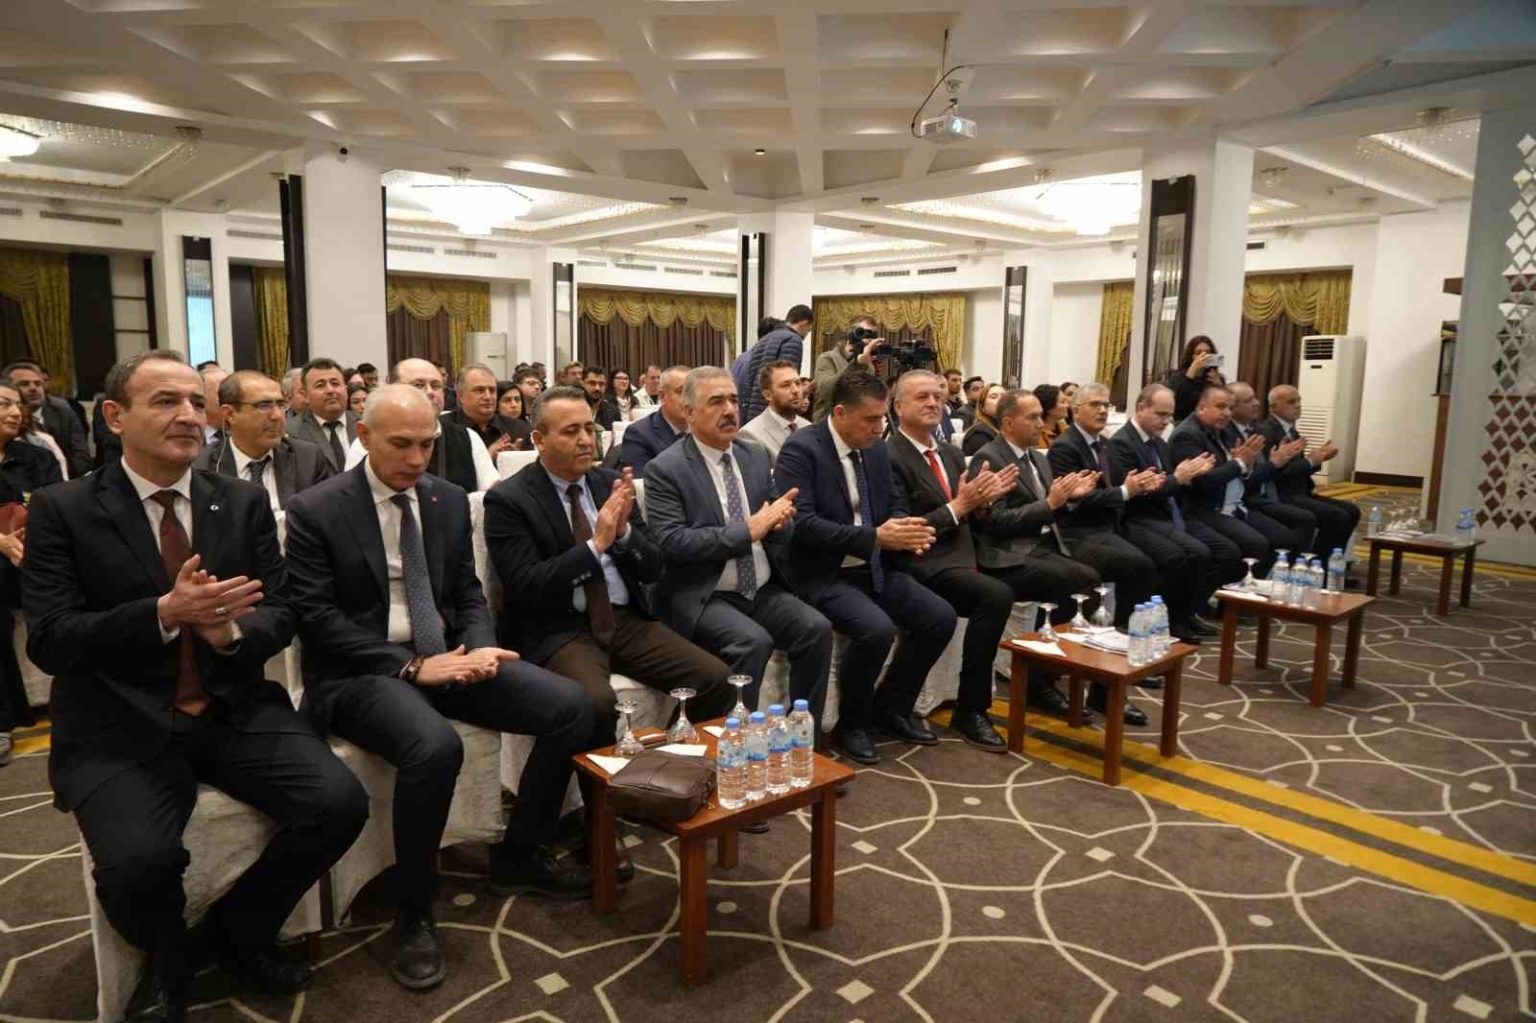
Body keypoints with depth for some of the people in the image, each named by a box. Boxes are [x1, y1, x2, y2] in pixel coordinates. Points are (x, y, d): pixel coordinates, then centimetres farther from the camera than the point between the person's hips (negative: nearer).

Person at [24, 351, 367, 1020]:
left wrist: (231, 630, -19)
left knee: (340, 804, -18)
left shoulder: (244, 503, 7)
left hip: (237, 711, 3)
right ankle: (166, 963, 11)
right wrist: (164, 612, -24)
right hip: (120, 727, -2)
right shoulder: (62, 510, -1)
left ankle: (236, 931, 13)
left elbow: (279, 614, 5)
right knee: (139, 862, -29)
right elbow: (48, 642, -8)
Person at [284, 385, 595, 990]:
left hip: (444, 657, 6)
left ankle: (519, 856, 9)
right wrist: (411, 666, -20)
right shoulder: (315, 511, -6)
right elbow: (317, 621, -12)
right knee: (435, 746, -36)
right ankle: (413, 913, -11)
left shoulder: (449, 500, 9)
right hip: (360, 673, -5)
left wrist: (478, 650, -10)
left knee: (570, 706, -12)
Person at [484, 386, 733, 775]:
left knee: (716, 679, -14)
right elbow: (523, 587, -14)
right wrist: (595, 544, -21)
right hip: (559, 629, -5)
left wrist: (623, 530, -13)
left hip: (627, 619, 5)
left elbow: (653, 569, 8)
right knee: (596, 702, -34)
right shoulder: (508, 499, -5)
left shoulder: (612, 482, 9)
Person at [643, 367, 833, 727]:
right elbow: (671, 542, -18)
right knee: (753, 641, -30)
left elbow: (782, 532, 14)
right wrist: (747, 530, -21)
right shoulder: (665, 469, -7)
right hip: (701, 595, -6)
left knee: (817, 629, -17)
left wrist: (780, 519, -12)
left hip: (762, 590, 6)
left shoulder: (755, 457, 12)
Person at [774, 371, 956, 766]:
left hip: (872, 568, 8)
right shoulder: (800, 448, -14)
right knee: (877, 629, -30)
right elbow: (801, 522, -23)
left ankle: (890, 708, 14)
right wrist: (874, 537, -25)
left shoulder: (876, 449, 9)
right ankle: (855, 721, -1)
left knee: (940, 617, -6)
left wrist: (904, 529, -8)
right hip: (821, 574, -8)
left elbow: (891, 506, 18)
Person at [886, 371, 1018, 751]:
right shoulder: (889, 457, -9)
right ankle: (970, 709, -13)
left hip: (960, 562, 8)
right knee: (997, 595, -28)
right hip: (921, 570, -8)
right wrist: (958, 506, -17)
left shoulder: (951, 454, 17)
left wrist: (983, 499, -2)